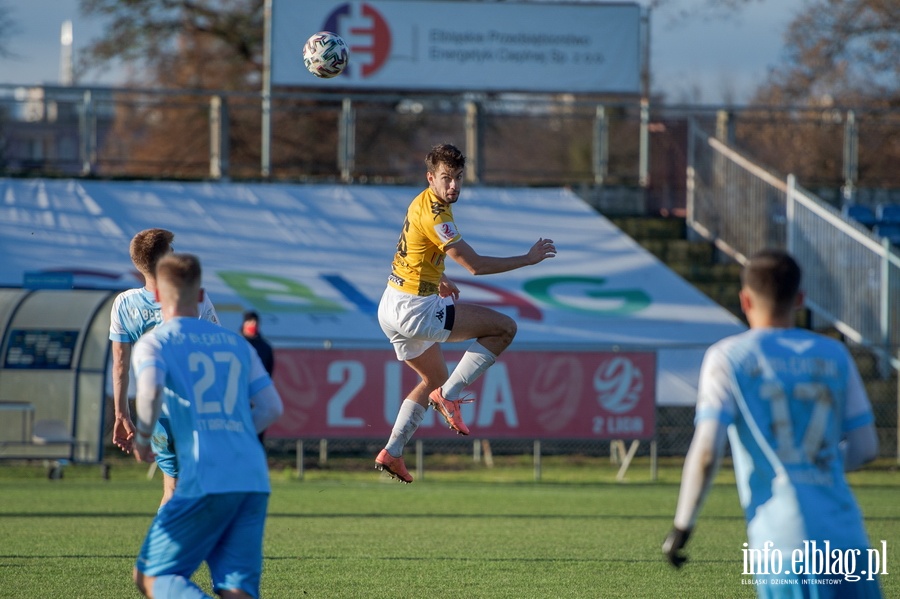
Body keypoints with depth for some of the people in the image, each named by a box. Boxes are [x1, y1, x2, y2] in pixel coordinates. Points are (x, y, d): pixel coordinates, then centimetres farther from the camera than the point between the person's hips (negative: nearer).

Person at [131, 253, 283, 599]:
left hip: (205, 481, -5)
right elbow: (272, 408, 17)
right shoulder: (235, 343, 20)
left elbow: (150, 391, -16)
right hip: (254, 482, 5)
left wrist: (143, 438, 2)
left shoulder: (153, 343, 5)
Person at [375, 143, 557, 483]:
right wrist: (528, 259, -15)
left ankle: (391, 453, 20)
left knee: (434, 380, 27)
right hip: (413, 310, -10)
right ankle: (449, 394, -6)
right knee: (505, 328, -7)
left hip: (392, 309, 10)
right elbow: (476, 265, -22)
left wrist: (438, 280, 29)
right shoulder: (434, 214, -21)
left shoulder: (423, 203, 11)